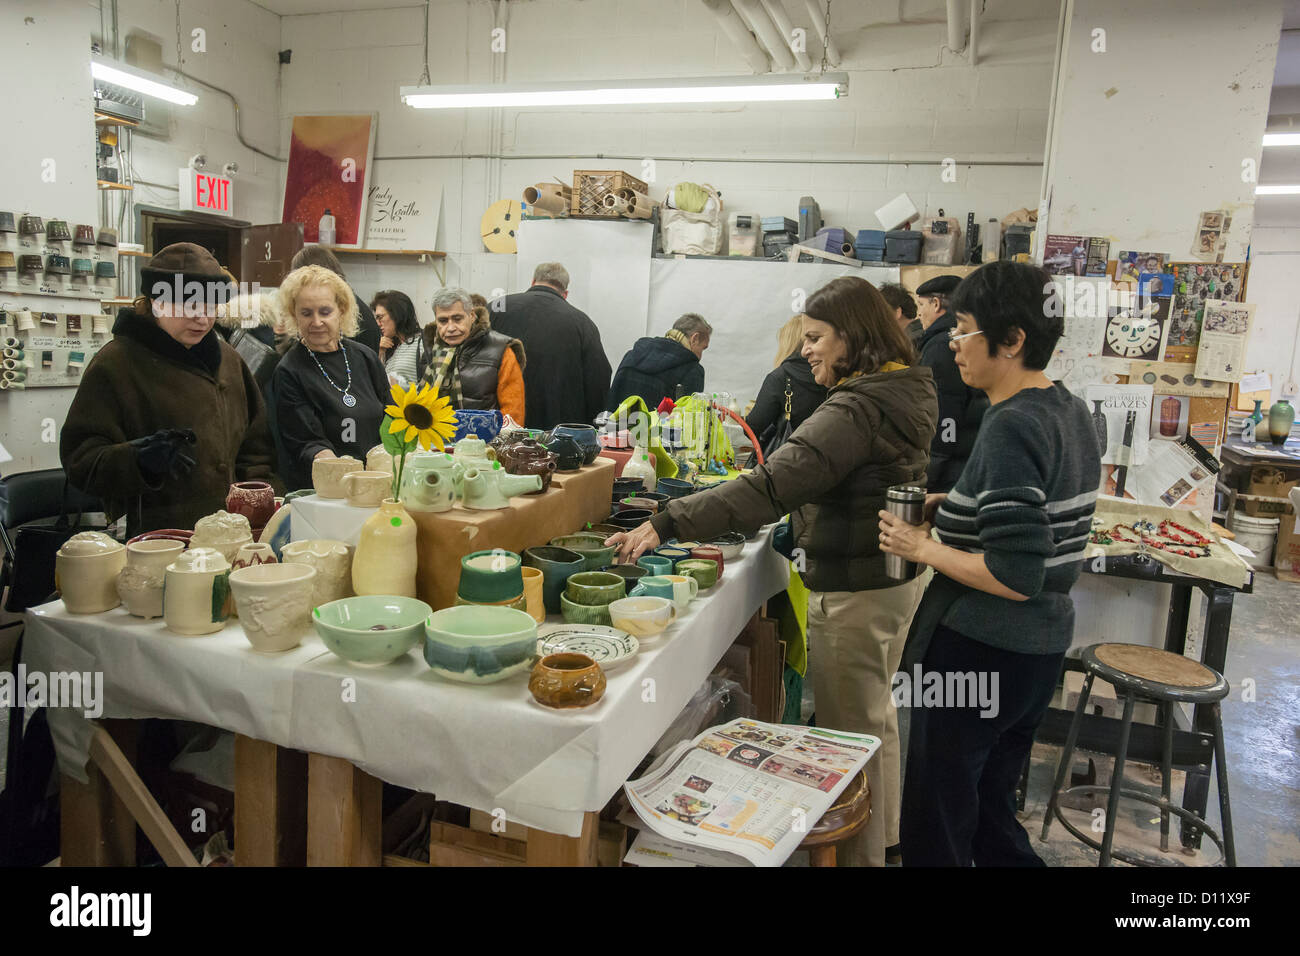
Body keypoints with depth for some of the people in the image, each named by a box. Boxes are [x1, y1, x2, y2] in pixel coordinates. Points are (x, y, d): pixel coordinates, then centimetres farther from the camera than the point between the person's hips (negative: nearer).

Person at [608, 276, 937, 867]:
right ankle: (881, 834, 45)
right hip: (897, 574, 11)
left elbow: (770, 486, -35)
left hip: (854, 590, -11)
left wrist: (667, 524, -37)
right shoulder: (907, 391, 6)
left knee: (847, 730, 5)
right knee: (875, 714, 25)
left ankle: (860, 853, 22)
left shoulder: (856, 410, -25)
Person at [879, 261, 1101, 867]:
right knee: (991, 808, 25)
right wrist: (950, 507, 8)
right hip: (1043, 643, 9)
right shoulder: (1069, 411, 6)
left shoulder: (1012, 426, -23)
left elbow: (1015, 577, -27)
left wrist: (922, 548, -15)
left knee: (935, 826, 8)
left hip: (980, 652, -9)